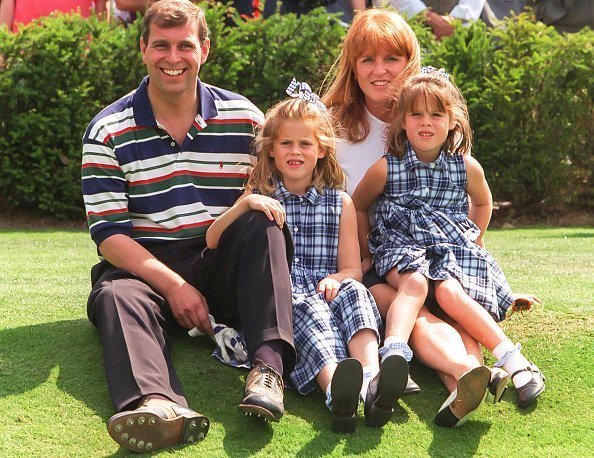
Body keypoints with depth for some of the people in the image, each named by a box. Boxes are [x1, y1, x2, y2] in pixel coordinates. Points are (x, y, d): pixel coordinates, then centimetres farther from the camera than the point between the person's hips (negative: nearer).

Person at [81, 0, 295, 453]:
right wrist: (174, 286, -19)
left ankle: (268, 367, -42)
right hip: (145, 267, -1)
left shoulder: (244, 118, 9)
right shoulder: (108, 131, 1)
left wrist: (259, 205, -12)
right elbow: (109, 235, -6)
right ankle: (156, 403, -65)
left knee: (263, 223, -27)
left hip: (225, 264, 2)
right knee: (118, 297, -34)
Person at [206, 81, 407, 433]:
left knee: (353, 292, -33)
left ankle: (371, 383, -56)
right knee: (310, 312, -37)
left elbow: (353, 268, 15)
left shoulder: (340, 203, 20)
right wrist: (245, 205, -12)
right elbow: (213, 242, 4)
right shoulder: (260, 198, 19)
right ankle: (336, 391, -65)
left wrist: (336, 279, -10)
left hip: (325, 294, 2)